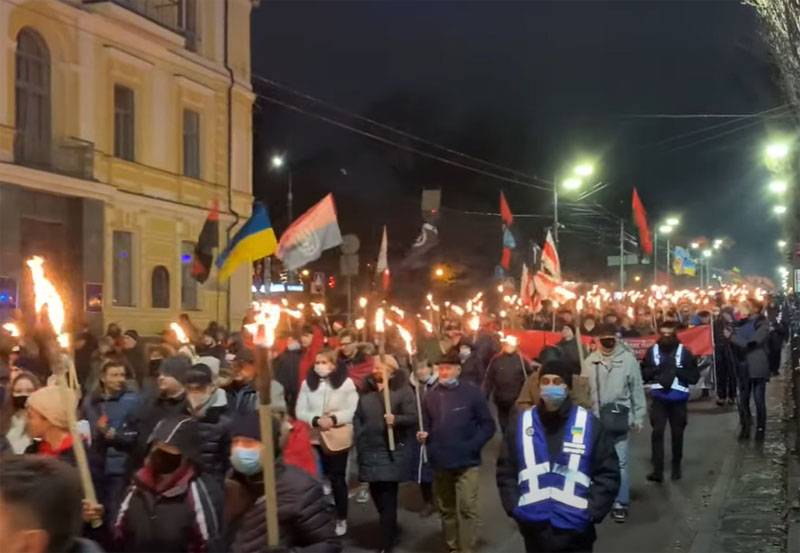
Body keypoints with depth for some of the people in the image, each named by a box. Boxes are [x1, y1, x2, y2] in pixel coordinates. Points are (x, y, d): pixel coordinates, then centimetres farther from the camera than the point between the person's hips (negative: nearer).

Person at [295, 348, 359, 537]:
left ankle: (341, 519, 20)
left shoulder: (346, 382, -5)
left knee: (337, 478, 7)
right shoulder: (307, 383, 4)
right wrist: (315, 420, -17)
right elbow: (300, 411, 1)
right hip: (314, 438, 2)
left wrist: (334, 419, -21)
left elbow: (353, 410, -8)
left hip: (338, 439, -2)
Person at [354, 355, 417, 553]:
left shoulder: (402, 389, -5)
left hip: (393, 451, -5)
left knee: (388, 495, -5)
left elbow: (412, 417, -10)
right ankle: (391, 528, 35)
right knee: (376, 492, 12)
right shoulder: (366, 390, 11)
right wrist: (360, 440, 4)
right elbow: (357, 417, 14)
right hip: (369, 450, 5)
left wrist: (396, 419, -27)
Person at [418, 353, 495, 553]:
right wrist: (423, 436, -8)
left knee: (467, 508, -9)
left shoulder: (472, 393, -4)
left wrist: (472, 446, -14)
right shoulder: (431, 396, 6)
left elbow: (488, 425, -3)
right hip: (440, 463, 4)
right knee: (446, 509, 14)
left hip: (466, 462, -4)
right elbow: (427, 427, 13)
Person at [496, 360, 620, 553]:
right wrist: (514, 506, -3)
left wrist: (592, 511, -9)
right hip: (534, 528, 2)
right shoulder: (522, 423, 4)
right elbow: (506, 470, 9)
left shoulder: (588, 423, -2)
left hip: (575, 529, -2)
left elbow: (608, 473, 0)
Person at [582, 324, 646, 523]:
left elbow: (637, 390, -1)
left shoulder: (628, 359, -6)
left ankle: (620, 503, 8)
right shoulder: (590, 361, 1)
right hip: (595, 419, 3)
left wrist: (639, 416, 0)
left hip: (619, 419, -3)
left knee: (620, 462, -1)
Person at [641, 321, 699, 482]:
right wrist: (655, 369, -13)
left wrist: (677, 370, -16)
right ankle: (657, 470, -12)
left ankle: (676, 467, 26)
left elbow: (695, 377, -3)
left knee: (677, 434, 9)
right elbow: (643, 374, 6)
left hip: (678, 399, 0)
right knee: (657, 432, -10)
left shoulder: (684, 352, -1)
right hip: (658, 398, 0)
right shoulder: (652, 351, 3)